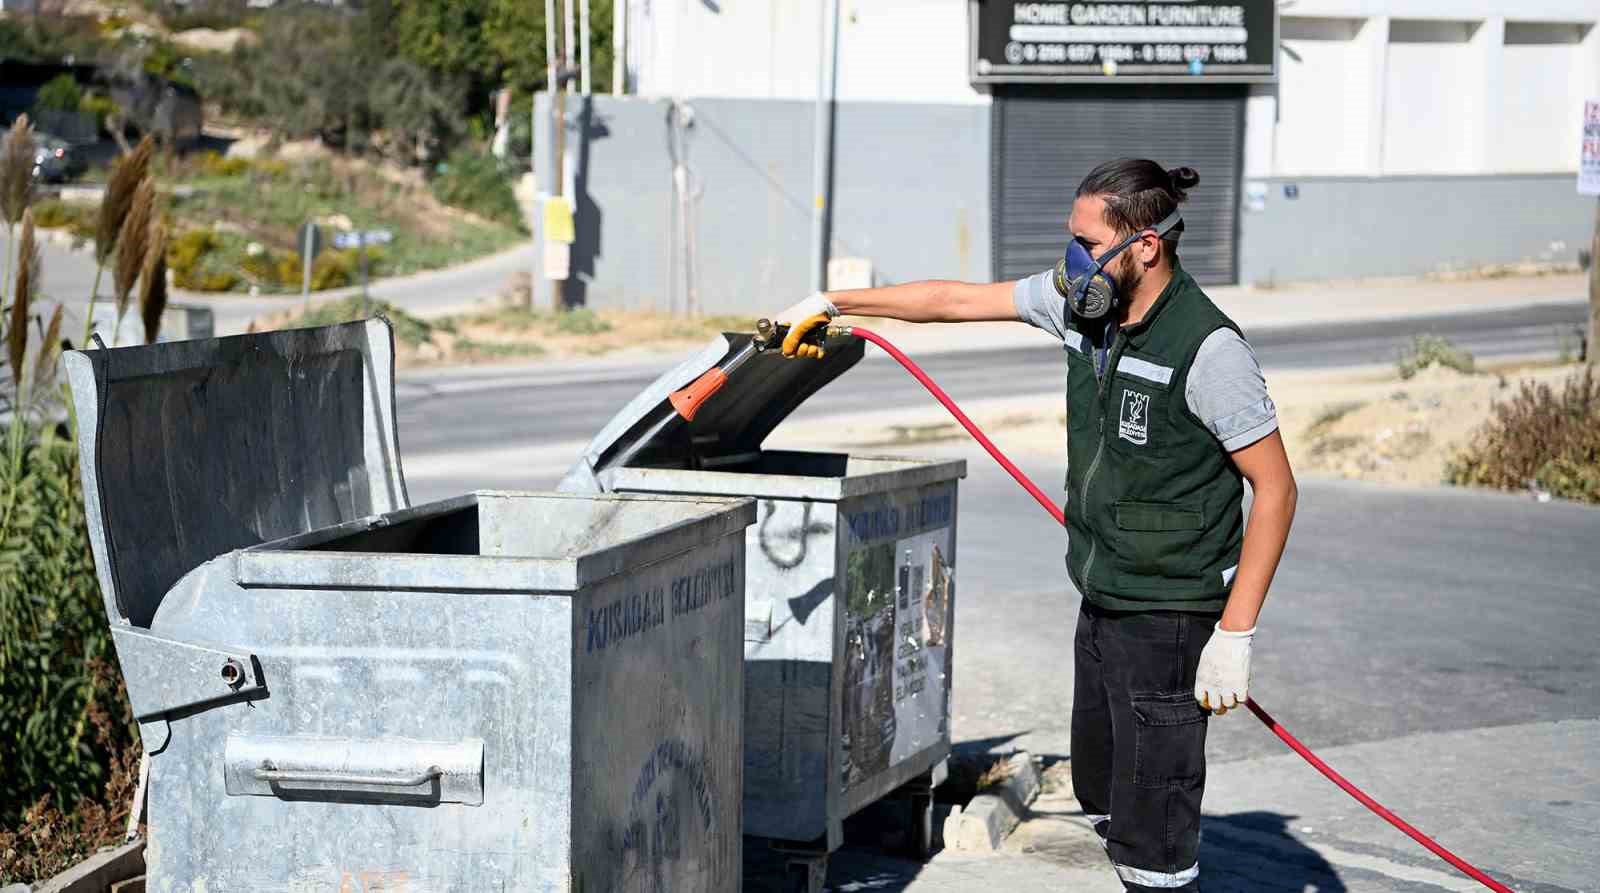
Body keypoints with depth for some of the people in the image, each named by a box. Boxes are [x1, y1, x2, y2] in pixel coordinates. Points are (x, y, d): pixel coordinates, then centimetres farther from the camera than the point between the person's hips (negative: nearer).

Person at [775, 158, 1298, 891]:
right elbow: (956, 300, 13)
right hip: (1102, 603, 9)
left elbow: (1274, 488, -18)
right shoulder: (1083, 303, 2)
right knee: (1103, 796, 20)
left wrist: (1234, 637, -20)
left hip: (1169, 617, -9)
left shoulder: (1207, 348, -21)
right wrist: (832, 303, 18)